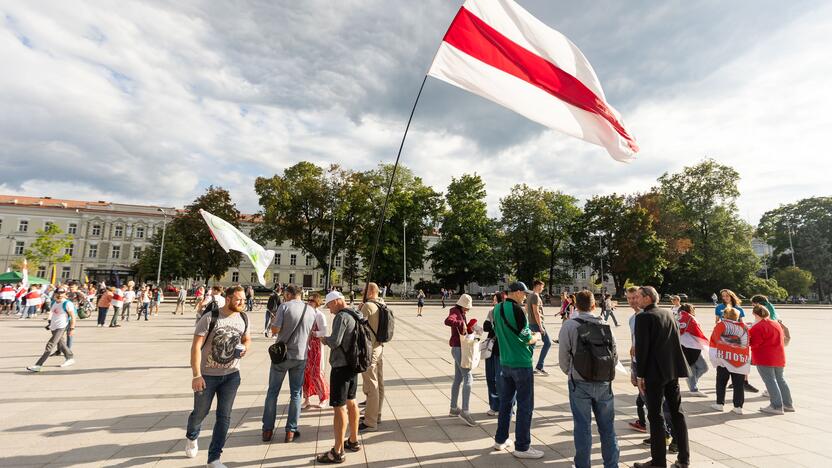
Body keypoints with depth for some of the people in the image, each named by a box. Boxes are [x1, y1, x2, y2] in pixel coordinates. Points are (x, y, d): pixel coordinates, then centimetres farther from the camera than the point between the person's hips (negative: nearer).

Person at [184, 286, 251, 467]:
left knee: (224, 416, 4)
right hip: (207, 375, -3)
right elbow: (196, 347, -19)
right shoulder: (210, 318, -19)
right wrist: (196, 375, -24)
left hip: (231, 375, 3)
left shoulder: (243, 318, -3)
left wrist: (245, 348, -9)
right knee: (200, 412, 17)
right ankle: (191, 437, 52)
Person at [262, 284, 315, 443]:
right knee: (296, 394, 11)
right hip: (301, 356, 3)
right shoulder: (311, 311, 3)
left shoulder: (284, 306, -10)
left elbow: (275, 330, -13)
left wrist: (274, 320, 5)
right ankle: (291, 431, 14)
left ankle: (267, 430, 19)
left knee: (272, 392, 12)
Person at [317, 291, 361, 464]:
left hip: (341, 366, -9)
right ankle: (353, 441, 33)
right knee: (351, 402, 20)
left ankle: (338, 452, 7)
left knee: (339, 407, -1)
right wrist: (329, 339, 11)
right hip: (353, 365, 9)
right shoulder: (355, 315, 9)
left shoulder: (342, 317, -18)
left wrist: (325, 339, -6)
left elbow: (335, 342, -25)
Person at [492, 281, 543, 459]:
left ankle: (501, 440, 28)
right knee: (525, 405, 4)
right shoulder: (516, 310, -19)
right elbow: (527, 339, -17)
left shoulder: (497, 309, 5)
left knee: (505, 401, 17)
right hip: (521, 363, -8)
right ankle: (522, 447, 12)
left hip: (505, 362, 8)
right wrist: (537, 336, 5)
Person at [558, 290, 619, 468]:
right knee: (607, 426, 17)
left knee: (582, 426, 9)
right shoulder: (605, 325, -1)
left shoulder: (569, 325, -11)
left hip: (580, 383, -3)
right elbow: (615, 356, 3)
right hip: (604, 382, 3)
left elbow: (563, 357, -8)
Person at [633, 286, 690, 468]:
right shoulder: (668, 314, 9)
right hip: (673, 370, 7)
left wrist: (640, 375, -10)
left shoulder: (643, 317, -14)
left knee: (655, 415, 2)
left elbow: (641, 348, -17)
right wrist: (675, 367, 20)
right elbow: (676, 341, 13)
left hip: (654, 372, -7)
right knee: (676, 411, 15)